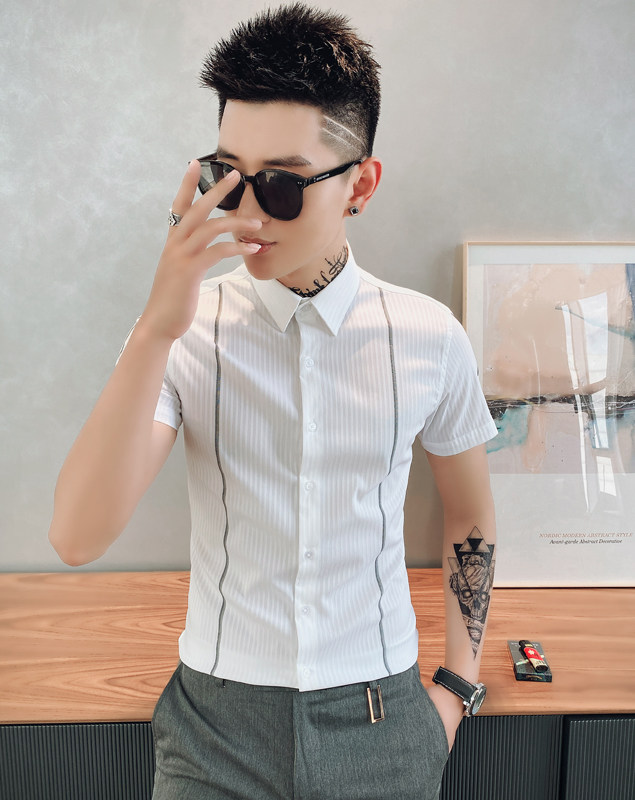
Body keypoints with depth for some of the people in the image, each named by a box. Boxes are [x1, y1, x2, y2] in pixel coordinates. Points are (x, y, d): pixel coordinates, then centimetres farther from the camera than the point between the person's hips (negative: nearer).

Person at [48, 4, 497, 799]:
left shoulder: (428, 337, -9)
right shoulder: (185, 332, -12)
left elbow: (469, 515, 4)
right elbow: (77, 538, -21)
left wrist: (457, 688, 4)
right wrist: (157, 328, -30)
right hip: (216, 724, 0)